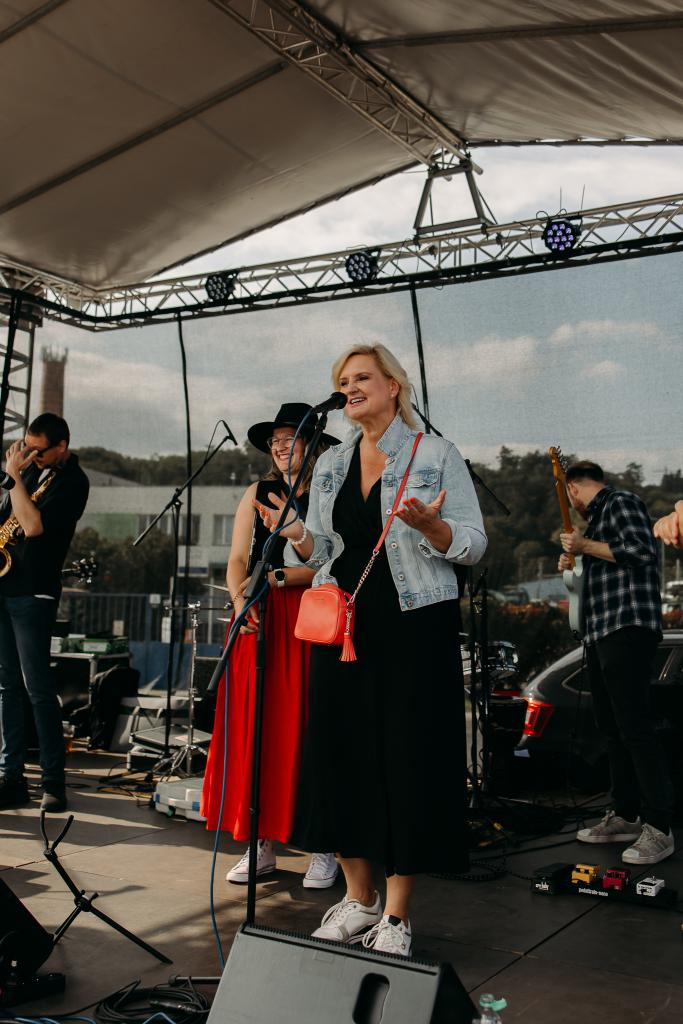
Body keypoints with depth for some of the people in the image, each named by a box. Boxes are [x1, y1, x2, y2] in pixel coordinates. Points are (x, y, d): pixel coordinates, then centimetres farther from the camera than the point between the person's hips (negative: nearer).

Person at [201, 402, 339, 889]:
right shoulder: (258, 494, 15)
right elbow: (237, 560, 10)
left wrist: (279, 577, -16)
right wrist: (240, 599, -7)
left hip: (309, 624, -4)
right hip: (257, 622, 4)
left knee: (305, 729, -3)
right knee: (255, 729, 2)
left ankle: (325, 848, 7)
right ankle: (263, 845, 12)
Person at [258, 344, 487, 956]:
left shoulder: (437, 455, 0)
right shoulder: (329, 465, 15)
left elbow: (474, 545, -3)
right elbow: (323, 553, 15)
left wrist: (429, 525, -23)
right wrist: (295, 534, -6)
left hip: (414, 627, -5)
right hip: (343, 625, 5)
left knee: (408, 759, -1)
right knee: (340, 756, 6)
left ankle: (396, 917, 14)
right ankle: (359, 901, 24)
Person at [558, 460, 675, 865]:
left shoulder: (621, 501, -3)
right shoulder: (598, 516, 24)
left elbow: (641, 550, -18)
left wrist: (585, 546, -10)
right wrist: (575, 563, 21)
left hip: (628, 627, -10)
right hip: (602, 631, 10)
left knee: (634, 725, -13)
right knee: (612, 726, 10)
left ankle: (659, 828, -11)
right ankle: (626, 815, 16)